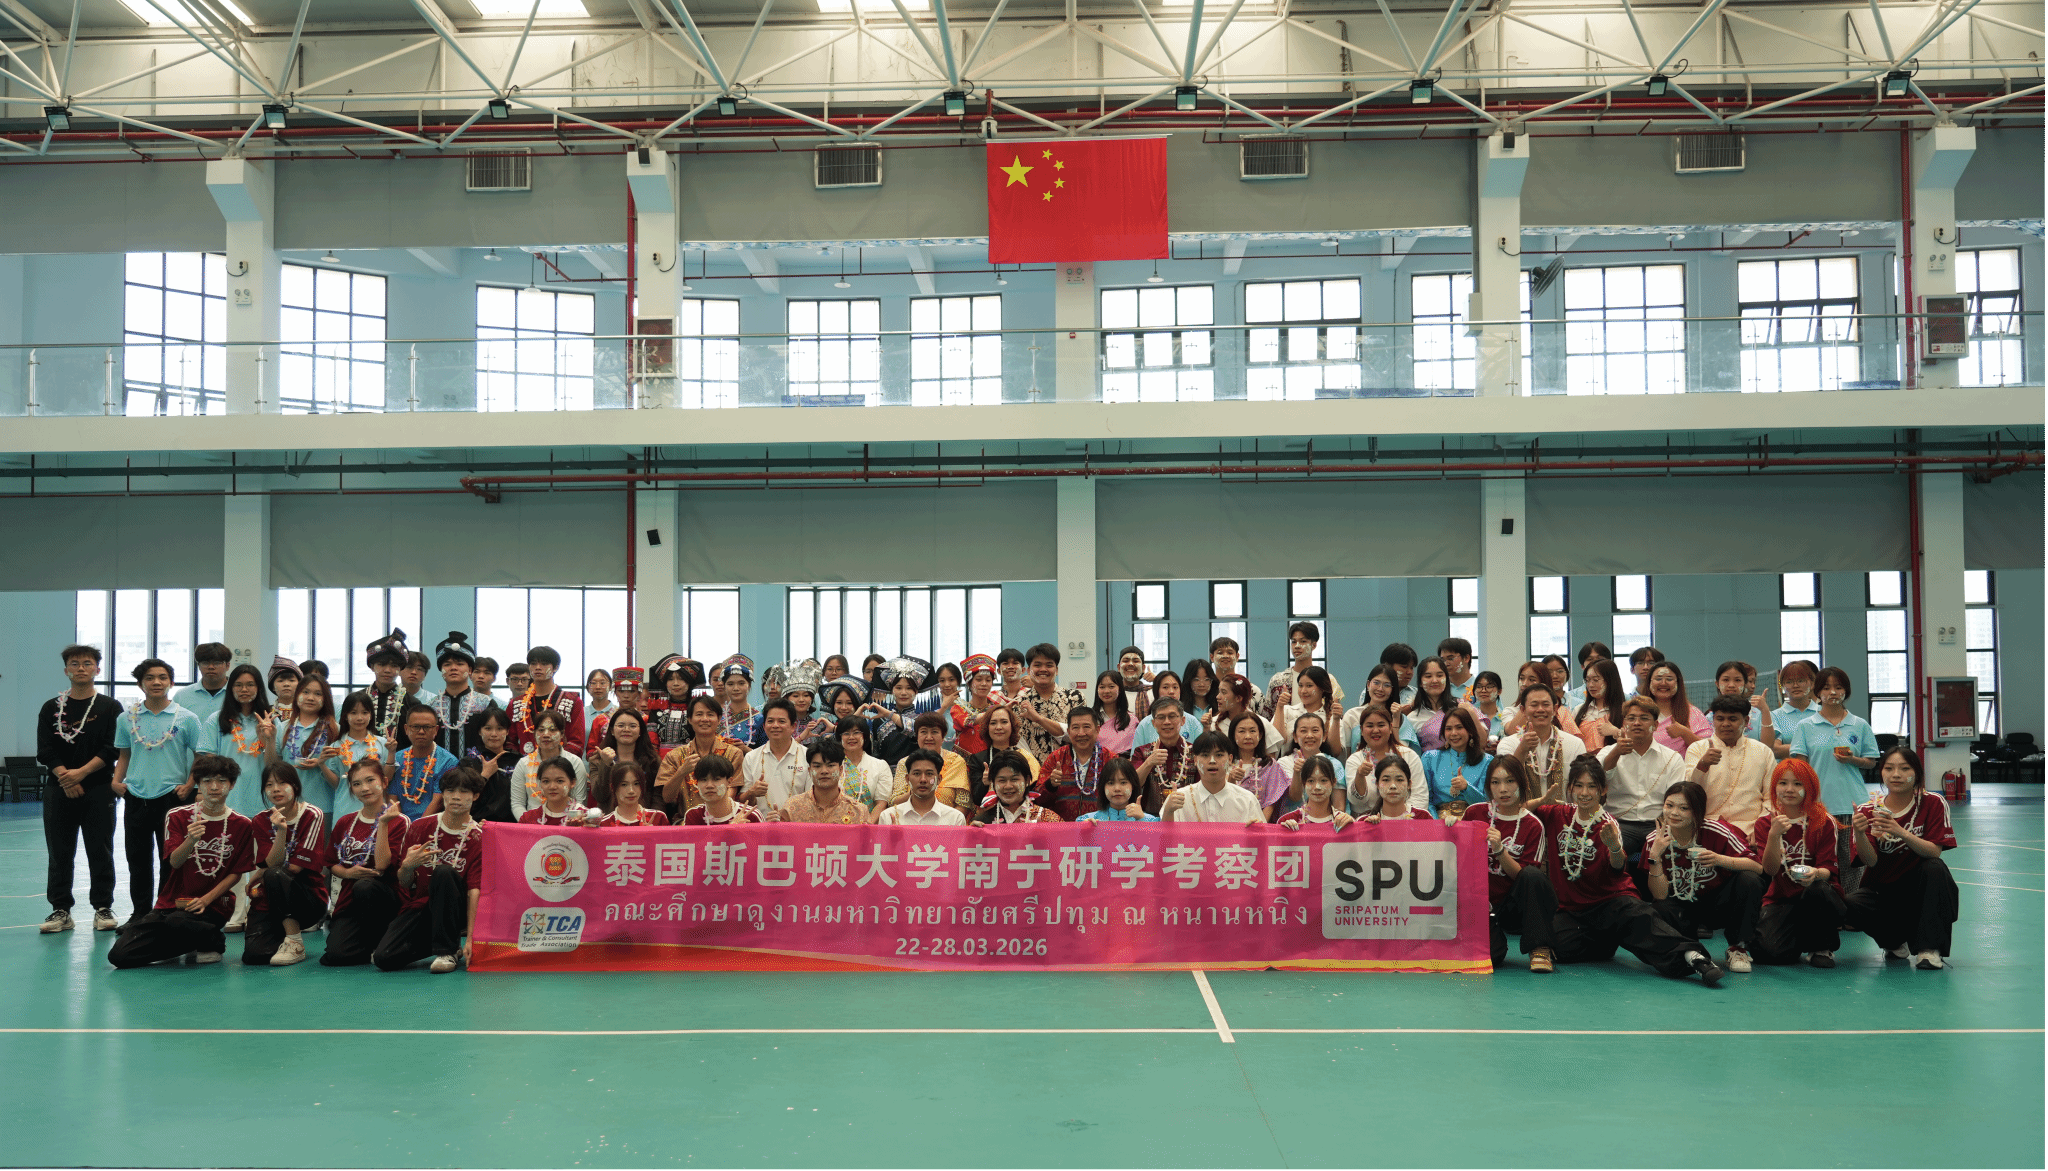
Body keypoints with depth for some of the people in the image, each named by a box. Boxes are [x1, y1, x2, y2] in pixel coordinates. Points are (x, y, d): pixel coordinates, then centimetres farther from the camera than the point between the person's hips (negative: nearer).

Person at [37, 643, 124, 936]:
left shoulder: (110, 708, 5)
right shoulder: (51, 709, 10)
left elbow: (113, 749, -4)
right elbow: (45, 751, 2)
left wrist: (81, 772, -14)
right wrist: (65, 777, -12)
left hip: (98, 789, -2)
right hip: (59, 790, 2)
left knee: (100, 851, 0)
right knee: (60, 853, 4)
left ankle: (103, 908, 8)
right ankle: (61, 910, 12)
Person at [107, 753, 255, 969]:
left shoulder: (242, 825, 2)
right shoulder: (178, 816, 4)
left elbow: (236, 873, 2)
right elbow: (174, 862, -8)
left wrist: (206, 899, -13)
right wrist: (190, 840, -30)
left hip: (212, 905, -3)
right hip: (172, 901, 3)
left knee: (176, 922, -37)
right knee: (120, 955, -13)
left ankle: (213, 942, -3)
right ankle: (191, 944, 9)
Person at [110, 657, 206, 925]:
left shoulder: (185, 719, -2)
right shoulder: (127, 718, 7)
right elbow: (124, 755, 17)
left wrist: (189, 785, -8)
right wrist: (117, 780, 1)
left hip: (171, 797, -3)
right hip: (136, 798, 3)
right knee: (138, 860, 10)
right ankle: (140, 915, 21)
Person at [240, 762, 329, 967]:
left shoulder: (312, 816, -7)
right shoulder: (260, 822, 4)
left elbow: (297, 866, -11)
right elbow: (270, 864, -9)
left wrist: (255, 881, -5)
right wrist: (280, 831, -23)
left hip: (310, 899, -3)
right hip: (268, 901, 3)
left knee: (275, 876, -34)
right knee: (253, 954, -22)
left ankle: (294, 942, -20)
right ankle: (288, 933, 12)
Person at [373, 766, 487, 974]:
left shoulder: (478, 838, -6)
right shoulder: (420, 828, 2)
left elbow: (475, 889, -16)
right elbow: (403, 883, 5)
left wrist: (471, 937, -26)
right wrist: (407, 867, -20)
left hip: (453, 911, -2)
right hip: (419, 908, 2)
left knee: (444, 871, -32)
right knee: (384, 958, -23)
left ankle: (448, 951, -19)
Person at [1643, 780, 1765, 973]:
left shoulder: (1715, 831, -17)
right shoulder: (1655, 842, -12)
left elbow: (1758, 867, -22)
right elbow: (1660, 895, -16)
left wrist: (1721, 860, -38)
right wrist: (1655, 857, -28)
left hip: (1718, 905, 0)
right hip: (1683, 910, 0)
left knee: (1749, 879, -27)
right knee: (1656, 912, -33)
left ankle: (1738, 948, -9)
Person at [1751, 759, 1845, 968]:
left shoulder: (1824, 822, 0)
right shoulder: (1765, 822, 1)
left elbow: (1829, 868, -7)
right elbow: (1770, 870, -11)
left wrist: (1816, 874, -32)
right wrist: (1774, 835, -27)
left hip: (1817, 897, 0)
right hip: (1780, 899, 0)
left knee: (1817, 890, -39)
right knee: (1770, 951, -27)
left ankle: (1822, 947, -9)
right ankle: (1804, 942, 12)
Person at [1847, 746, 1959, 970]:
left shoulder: (1933, 803, -7)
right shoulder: (1868, 810, -5)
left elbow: (1934, 852, -18)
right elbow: (1870, 861, -16)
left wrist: (1902, 833, -36)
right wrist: (1859, 833, -36)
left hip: (1917, 891, -1)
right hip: (1880, 891, 1)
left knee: (1935, 868, -32)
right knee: (1850, 905, -30)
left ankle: (1929, 948, -23)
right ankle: (1895, 941, 2)